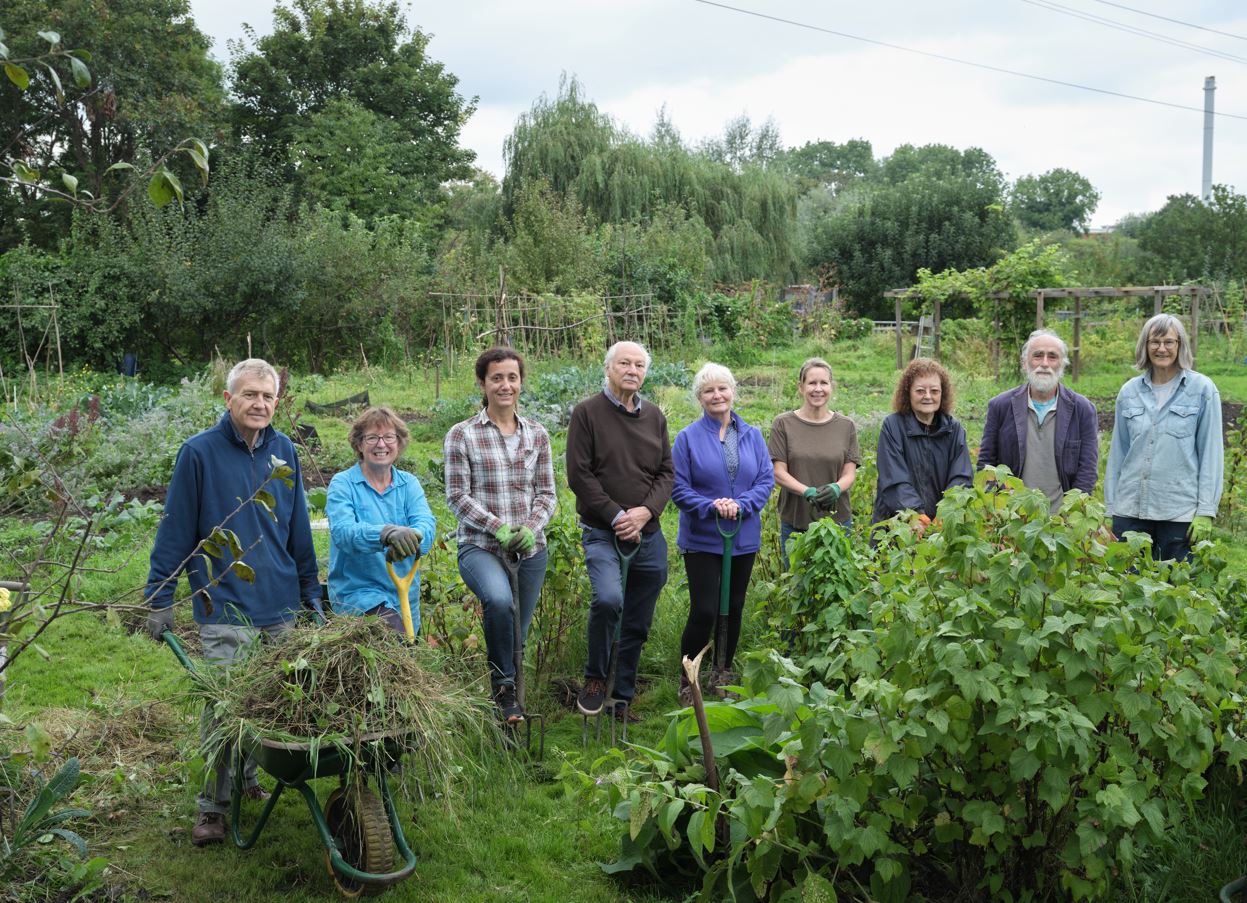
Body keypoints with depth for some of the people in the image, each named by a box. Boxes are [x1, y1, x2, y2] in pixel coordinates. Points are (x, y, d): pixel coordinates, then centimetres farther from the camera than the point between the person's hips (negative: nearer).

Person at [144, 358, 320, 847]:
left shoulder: (284, 450, 7)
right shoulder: (199, 452, -6)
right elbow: (175, 531, -3)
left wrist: (311, 592, 15)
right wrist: (160, 600, -5)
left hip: (281, 606, 4)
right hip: (225, 609, -4)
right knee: (222, 709, -3)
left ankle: (250, 775, 32)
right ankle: (214, 806, 10)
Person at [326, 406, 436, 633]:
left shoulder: (408, 484, 8)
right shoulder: (342, 484, -3)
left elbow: (426, 522, -11)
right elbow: (342, 531, -21)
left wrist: (413, 536, -36)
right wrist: (387, 533, -40)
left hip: (405, 596, 5)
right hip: (357, 592, -5)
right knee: (399, 640, -30)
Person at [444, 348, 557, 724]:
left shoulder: (536, 434, 9)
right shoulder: (462, 435, -1)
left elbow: (547, 493, 10)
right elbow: (457, 496, -4)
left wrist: (530, 528, -9)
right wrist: (498, 527, -16)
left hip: (530, 548, 4)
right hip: (480, 547, -4)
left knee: (517, 633, 8)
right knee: (499, 600, -33)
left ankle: (507, 693, 28)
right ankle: (504, 688, -16)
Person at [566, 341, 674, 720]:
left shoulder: (654, 415, 10)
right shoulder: (587, 413, -5)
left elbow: (666, 472, 9)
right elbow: (579, 474, -9)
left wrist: (645, 511, -8)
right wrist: (616, 517, -14)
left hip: (648, 534, 5)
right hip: (602, 532, -5)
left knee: (637, 625, 10)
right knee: (608, 598, -29)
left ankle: (623, 699, 25)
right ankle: (594, 677, -4)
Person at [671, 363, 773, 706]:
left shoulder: (752, 436, 5)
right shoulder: (688, 438, -5)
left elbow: (766, 480, -1)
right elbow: (678, 489, -7)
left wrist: (741, 505, -17)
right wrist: (711, 506, -21)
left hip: (743, 538, 4)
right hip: (701, 539, -4)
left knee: (733, 609, 12)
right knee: (704, 611, -8)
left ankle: (722, 677, 28)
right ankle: (687, 680, 9)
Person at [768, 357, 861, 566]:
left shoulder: (846, 426, 6)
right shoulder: (784, 424, 0)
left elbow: (849, 473, 3)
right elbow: (778, 472, -5)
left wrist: (836, 488, -20)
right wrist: (808, 491, -22)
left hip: (837, 520, 1)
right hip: (795, 522, -1)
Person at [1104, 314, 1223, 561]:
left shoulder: (1202, 389, 0)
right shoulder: (1129, 392, 8)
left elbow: (1211, 453, -2)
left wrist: (1206, 511, -7)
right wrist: (1110, 508, 9)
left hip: (1181, 512, -3)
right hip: (1130, 510, 3)